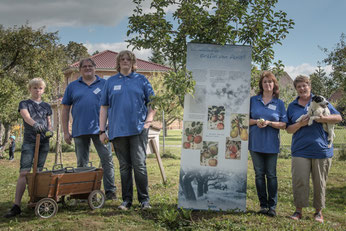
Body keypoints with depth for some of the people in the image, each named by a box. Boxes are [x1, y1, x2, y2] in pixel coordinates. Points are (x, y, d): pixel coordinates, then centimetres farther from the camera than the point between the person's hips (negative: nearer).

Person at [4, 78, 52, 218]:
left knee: (38, 172, 5)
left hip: (44, 142, 4)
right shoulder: (24, 104, 6)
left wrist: (50, 131, -2)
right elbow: (26, 116, -14)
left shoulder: (46, 106, 17)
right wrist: (35, 124, -35)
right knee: (24, 172, -12)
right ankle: (16, 206, -15)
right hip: (29, 142, -3)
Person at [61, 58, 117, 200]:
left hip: (100, 129, -1)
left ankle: (110, 190, 1)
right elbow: (65, 110, 11)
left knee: (107, 160, -5)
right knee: (82, 164, 7)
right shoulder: (72, 86, 12)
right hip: (79, 131, 2)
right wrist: (65, 132, 5)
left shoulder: (104, 84, 9)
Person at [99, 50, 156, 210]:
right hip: (118, 130, 2)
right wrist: (102, 131, 5)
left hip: (138, 129, -2)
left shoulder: (141, 80, 9)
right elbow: (104, 107, 11)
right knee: (124, 166, 8)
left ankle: (144, 199, 4)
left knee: (139, 164, -7)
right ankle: (126, 200, 16)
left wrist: (148, 121, -6)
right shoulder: (110, 82, 12)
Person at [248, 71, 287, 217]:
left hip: (271, 144, -1)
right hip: (255, 143, 1)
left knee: (271, 175, 2)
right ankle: (263, 205, 13)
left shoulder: (279, 103, 5)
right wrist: (256, 122, -11)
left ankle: (272, 206, 8)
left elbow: (284, 125, 1)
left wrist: (269, 123, -15)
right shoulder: (253, 100, 7)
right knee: (259, 174, 5)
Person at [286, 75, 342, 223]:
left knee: (320, 183, 5)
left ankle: (318, 211, 18)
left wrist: (323, 118, -13)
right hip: (300, 150, 1)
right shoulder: (292, 106, 12)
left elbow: (338, 117, 5)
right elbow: (288, 129, 11)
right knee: (299, 182, -4)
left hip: (321, 149, -1)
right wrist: (300, 124, -9)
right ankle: (299, 210, 9)